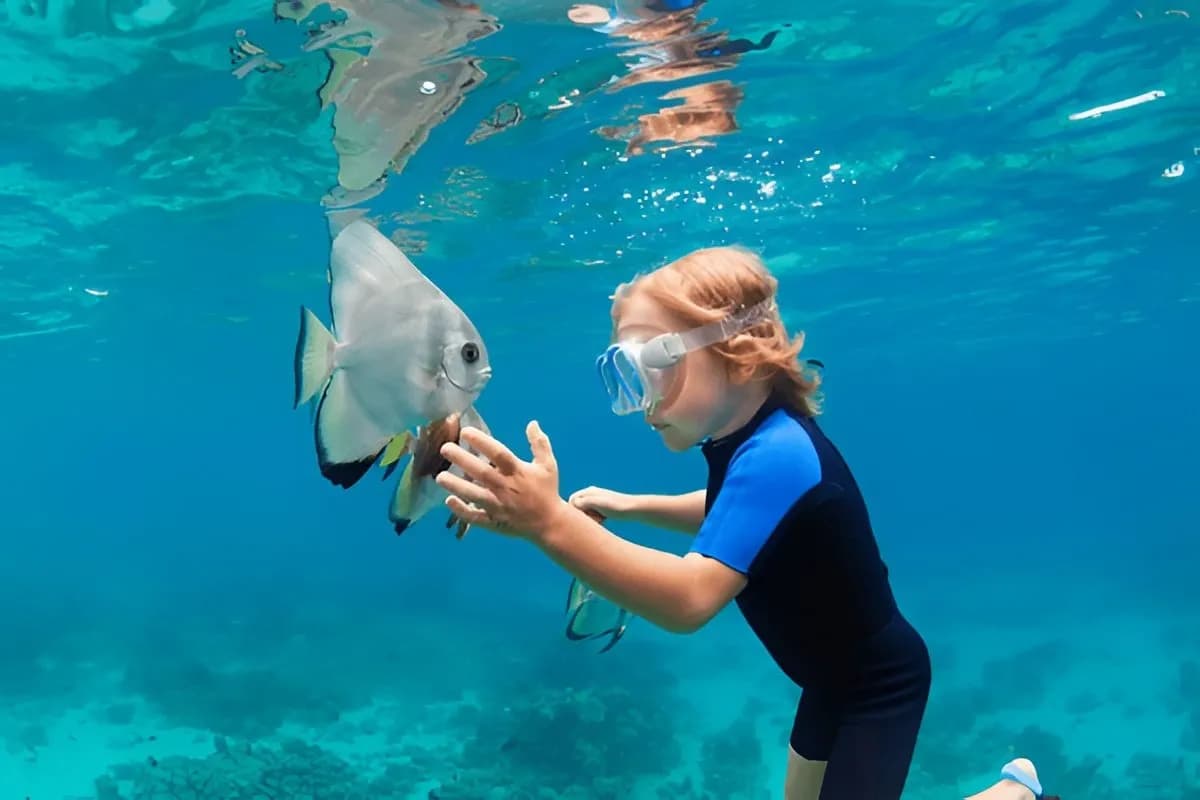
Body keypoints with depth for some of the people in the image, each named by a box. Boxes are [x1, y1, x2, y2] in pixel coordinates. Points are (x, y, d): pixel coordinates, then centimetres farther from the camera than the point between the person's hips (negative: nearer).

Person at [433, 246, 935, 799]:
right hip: (833, 681, 9)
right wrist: (630, 506, 4)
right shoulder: (750, 438, -5)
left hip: (876, 689, -9)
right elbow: (730, 512, 18)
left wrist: (550, 521, -58)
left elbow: (690, 597, -47)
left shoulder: (777, 454, -34)